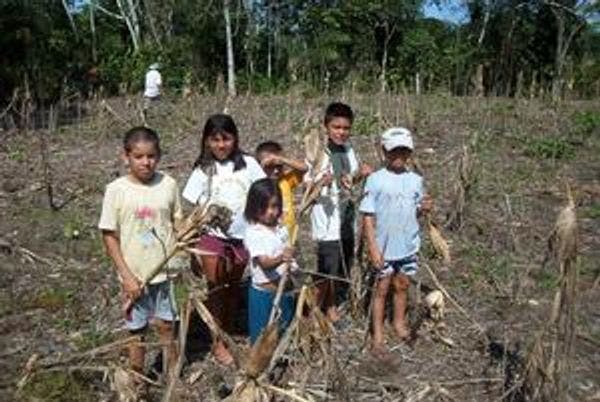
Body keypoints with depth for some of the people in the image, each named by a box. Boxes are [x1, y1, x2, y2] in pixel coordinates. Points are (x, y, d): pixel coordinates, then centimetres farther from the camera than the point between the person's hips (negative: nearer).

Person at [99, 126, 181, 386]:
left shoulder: (168, 184, -6)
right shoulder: (116, 190, -12)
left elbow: (178, 222, 4)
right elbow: (109, 236, -7)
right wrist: (127, 276, -12)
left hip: (166, 272, 1)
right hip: (135, 276, -1)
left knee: (166, 326, 15)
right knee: (137, 331, 14)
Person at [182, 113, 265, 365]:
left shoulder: (247, 164, -2)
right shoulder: (204, 170, -3)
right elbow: (191, 207, -1)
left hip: (242, 235, 2)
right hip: (212, 235, -2)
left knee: (233, 286, 15)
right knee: (216, 287, 2)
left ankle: (228, 331, 35)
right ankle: (217, 342, 17)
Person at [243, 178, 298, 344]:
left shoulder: (282, 230, 4)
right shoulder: (253, 233, -15)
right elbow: (264, 262, -26)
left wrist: (291, 262, -1)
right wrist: (281, 259, -43)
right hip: (263, 292, -6)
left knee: (284, 333, 18)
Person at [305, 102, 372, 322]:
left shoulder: (348, 149, 5)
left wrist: (360, 174, -2)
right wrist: (322, 182, -33)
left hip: (346, 215, 7)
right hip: (327, 217, -7)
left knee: (343, 265, 17)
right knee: (327, 268, -1)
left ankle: (331, 306, 35)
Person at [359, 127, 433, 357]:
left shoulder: (415, 180, 3)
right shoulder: (376, 180, -11)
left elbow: (416, 210, 12)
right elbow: (367, 215, -12)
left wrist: (424, 208, -12)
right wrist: (373, 247, -17)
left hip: (408, 246, 4)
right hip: (384, 247, -4)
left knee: (402, 286, 18)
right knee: (382, 289, 6)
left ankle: (399, 323, 39)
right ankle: (377, 336, 18)